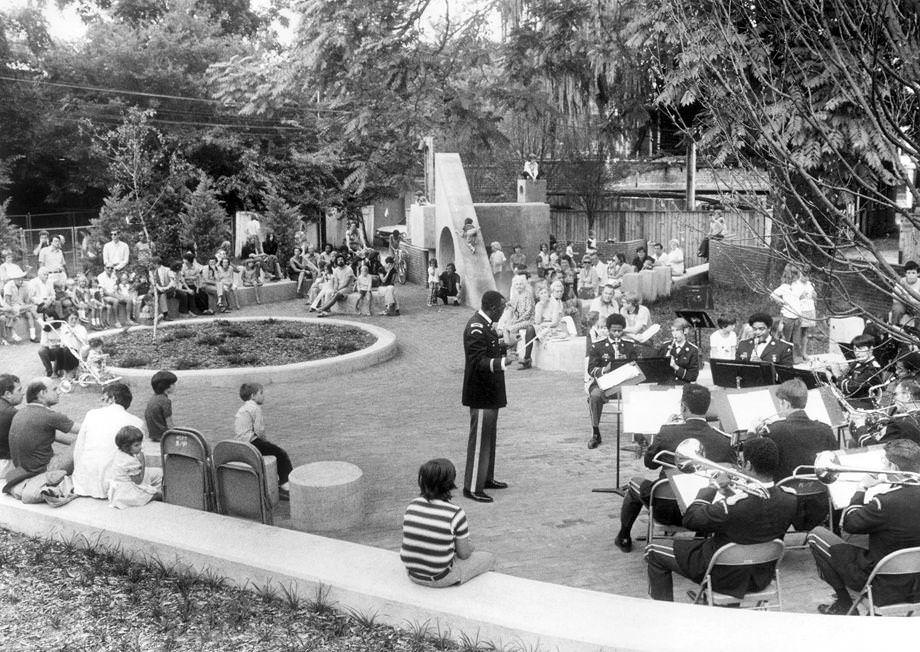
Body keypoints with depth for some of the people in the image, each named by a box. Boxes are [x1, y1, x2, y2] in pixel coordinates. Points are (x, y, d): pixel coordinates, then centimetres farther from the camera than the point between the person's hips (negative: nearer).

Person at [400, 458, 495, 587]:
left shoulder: (413, 506, -7)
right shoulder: (456, 514, -22)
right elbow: (464, 553, -11)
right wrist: (469, 546, 13)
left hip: (413, 574, 6)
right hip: (441, 579, -6)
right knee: (488, 558, 19)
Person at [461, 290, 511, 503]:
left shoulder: (485, 325, 10)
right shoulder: (476, 329, -22)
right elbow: (479, 362, -29)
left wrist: (505, 346, 25)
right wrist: (502, 362, -42)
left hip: (490, 392, 11)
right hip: (481, 395, -11)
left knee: (489, 437, 20)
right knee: (479, 439, -4)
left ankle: (486, 478, 32)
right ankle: (472, 487, 4)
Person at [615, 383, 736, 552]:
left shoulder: (668, 433, -16)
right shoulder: (725, 441, -11)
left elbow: (649, 463, 1)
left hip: (668, 511, -3)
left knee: (635, 483, 25)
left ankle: (623, 538, 41)